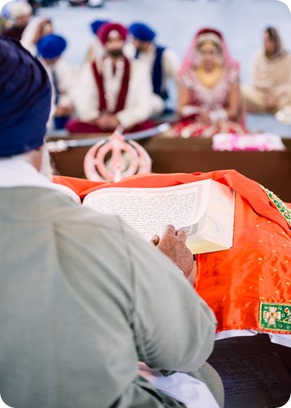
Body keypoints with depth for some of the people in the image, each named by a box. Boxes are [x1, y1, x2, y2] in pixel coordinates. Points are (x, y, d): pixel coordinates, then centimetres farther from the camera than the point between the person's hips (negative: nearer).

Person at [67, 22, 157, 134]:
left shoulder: (138, 69, 3)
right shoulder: (89, 68, 5)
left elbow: (144, 106, -5)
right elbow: (81, 102, -3)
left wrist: (120, 120, -15)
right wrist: (96, 119, -18)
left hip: (128, 126, 0)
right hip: (96, 125, 0)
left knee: (147, 126, -30)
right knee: (73, 126, -28)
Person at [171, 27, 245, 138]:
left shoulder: (231, 73, 2)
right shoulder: (188, 74, 2)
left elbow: (233, 110, 4)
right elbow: (182, 108, 1)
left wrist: (212, 117, -10)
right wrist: (199, 112, -19)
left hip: (223, 123, -1)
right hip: (195, 123, 1)